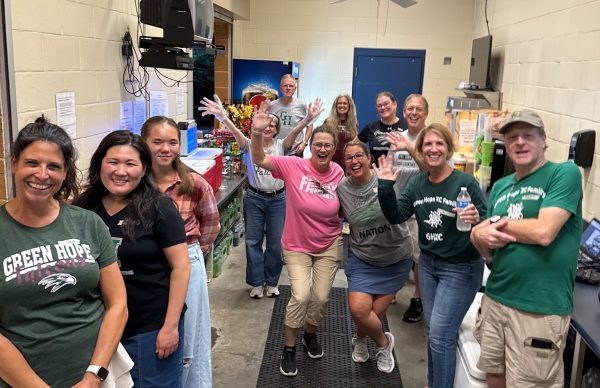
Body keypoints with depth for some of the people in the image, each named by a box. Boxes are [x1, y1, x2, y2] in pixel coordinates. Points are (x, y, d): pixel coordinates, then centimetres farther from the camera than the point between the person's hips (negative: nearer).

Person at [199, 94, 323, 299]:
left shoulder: (281, 146, 0)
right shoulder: (250, 145, -3)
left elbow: (295, 131, -19)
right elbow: (236, 131, -22)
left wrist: (307, 119, -39)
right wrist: (222, 117, -42)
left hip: (277, 199, 0)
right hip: (254, 198, 0)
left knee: (275, 242, 8)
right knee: (253, 241, 7)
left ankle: (271, 282, 26)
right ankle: (257, 282, 23)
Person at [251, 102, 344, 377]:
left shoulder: (338, 173, -8)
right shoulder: (293, 166, -17)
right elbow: (259, 160, -26)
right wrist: (257, 133, -41)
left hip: (328, 246, 3)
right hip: (296, 246, -3)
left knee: (321, 297, 8)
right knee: (300, 296, -12)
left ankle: (310, 334, 41)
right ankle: (289, 348, 13)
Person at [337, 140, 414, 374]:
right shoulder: (342, 188, -7)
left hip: (396, 258, -1)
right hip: (362, 258, 2)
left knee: (376, 312, 3)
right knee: (358, 309, -11)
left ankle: (360, 339, 40)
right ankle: (384, 343, 22)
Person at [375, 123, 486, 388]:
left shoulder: (466, 183, -16)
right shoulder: (417, 183, 0)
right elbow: (396, 217, -4)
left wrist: (476, 220, -35)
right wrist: (386, 186, -15)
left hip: (460, 268, -5)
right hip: (428, 263, 6)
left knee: (440, 334, -4)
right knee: (433, 331, 18)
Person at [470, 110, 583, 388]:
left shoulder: (565, 174, -8)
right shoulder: (500, 186, 11)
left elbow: (543, 232, -22)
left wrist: (499, 224, -7)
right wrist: (479, 236, -10)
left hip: (540, 308, -6)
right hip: (495, 299, 6)